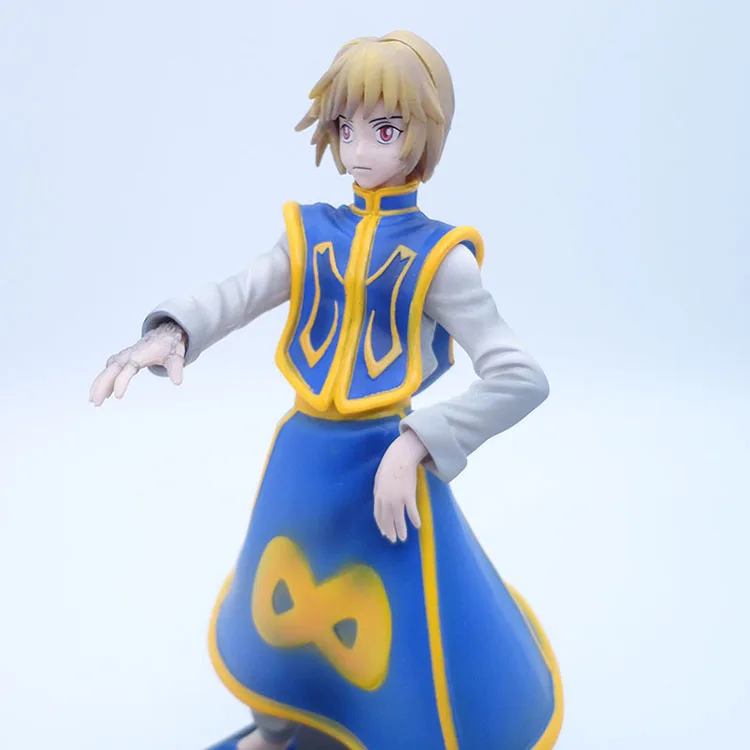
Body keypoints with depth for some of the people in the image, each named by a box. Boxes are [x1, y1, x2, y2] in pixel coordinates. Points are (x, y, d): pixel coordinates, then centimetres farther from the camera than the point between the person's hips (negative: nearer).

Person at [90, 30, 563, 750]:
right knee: (286, 606, 25)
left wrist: (417, 444, -30)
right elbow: (232, 296, -15)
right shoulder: (310, 234, 0)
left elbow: (523, 378, -21)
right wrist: (171, 332, -36)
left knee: (402, 634, 7)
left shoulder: (438, 257, -13)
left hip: (386, 467, -5)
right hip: (302, 459, 5)